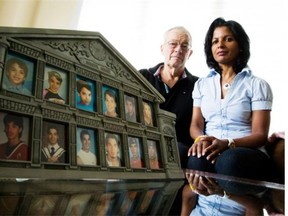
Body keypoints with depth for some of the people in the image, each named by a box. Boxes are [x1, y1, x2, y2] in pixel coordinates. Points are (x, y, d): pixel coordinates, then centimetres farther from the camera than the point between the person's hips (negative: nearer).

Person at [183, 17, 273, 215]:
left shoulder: (257, 85, 6)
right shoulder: (202, 84, 18)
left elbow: (260, 135, -2)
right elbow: (195, 124, 10)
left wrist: (227, 144, -22)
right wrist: (202, 139, -15)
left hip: (248, 154, -2)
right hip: (211, 150, 2)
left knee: (229, 160, -38)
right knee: (197, 160, -35)